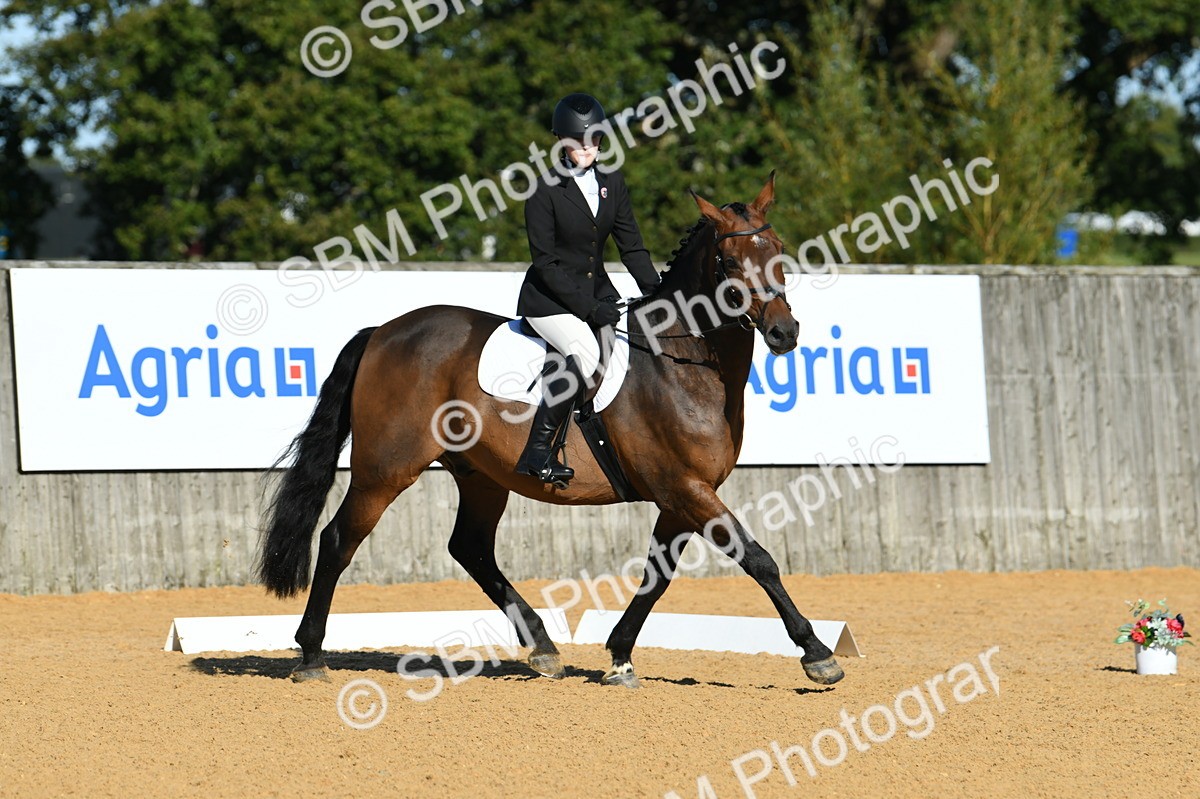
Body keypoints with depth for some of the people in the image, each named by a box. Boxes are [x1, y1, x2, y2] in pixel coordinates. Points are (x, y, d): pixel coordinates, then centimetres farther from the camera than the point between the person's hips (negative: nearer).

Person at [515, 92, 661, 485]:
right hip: (549, 298, -7)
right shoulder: (546, 190, -11)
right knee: (585, 351, -31)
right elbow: (545, 262, -14)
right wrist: (588, 307, -20)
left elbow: (631, 245, 9)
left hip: (597, 290, 7)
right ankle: (538, 451, -27)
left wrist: (655, 291, -5)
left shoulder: (611, 183, 7)